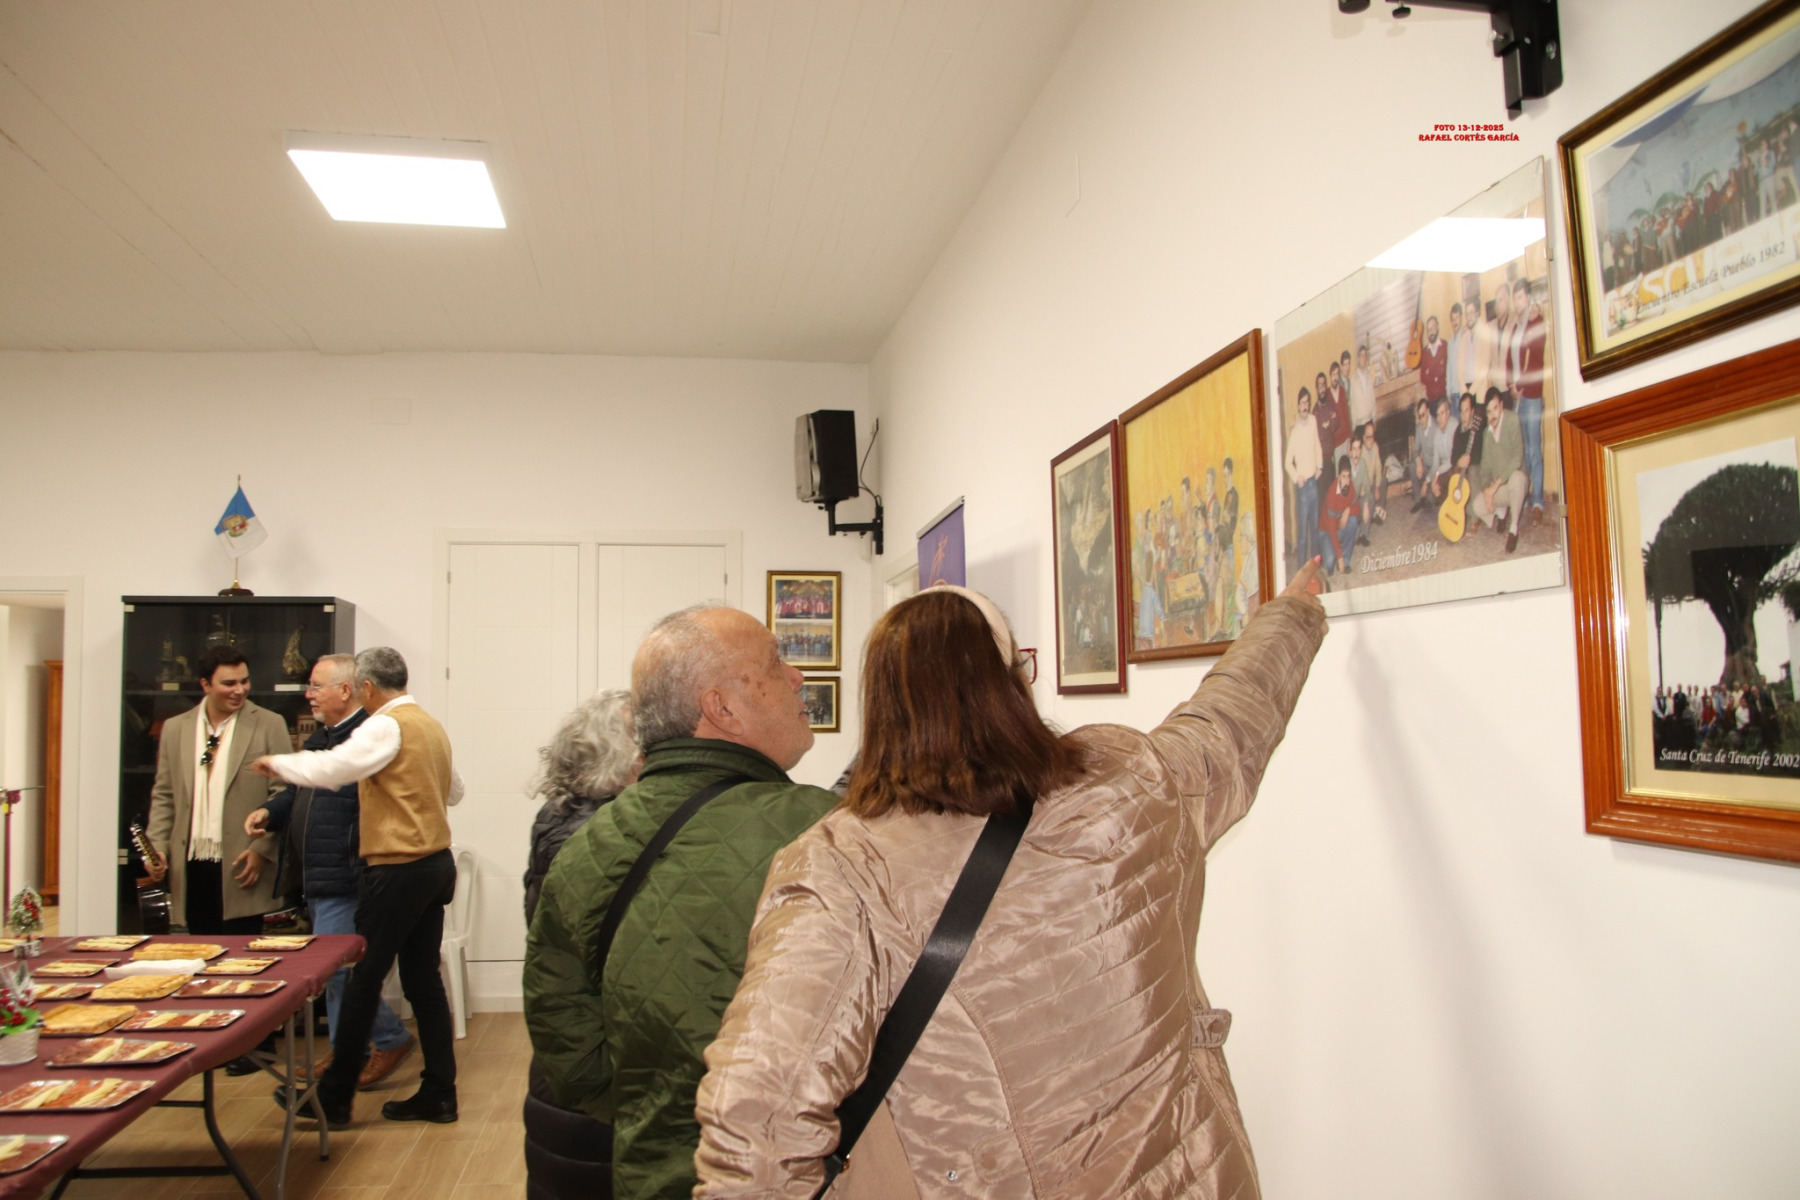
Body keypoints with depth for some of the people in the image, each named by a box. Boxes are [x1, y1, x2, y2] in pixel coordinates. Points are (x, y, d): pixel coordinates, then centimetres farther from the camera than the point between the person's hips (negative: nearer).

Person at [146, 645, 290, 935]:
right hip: (190, 869, 4)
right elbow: (163, 795, 15)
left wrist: (262, 849, -10)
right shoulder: (175, 728, 10)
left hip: (240, 868, -3)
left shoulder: (269, 725, -2)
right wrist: (157, 847, 3)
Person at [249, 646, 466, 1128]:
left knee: (363, 978, 2)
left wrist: (276, 762, -7)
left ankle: (334, 1098, 13)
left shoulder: (387, 726, -13)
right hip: (436, 863, 8)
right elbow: (454, 790, 23)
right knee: (423, 979, 12)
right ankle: (439, 1094, 16)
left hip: (398, 870, -8)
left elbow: (329, 768, -23)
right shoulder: (432, 725, 12)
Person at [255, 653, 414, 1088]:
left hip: (346, 877, -10)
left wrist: (360, 858, -26)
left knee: (333, 965, -8)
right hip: (317, 877, 11)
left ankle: (391, 1039, 7)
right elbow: (296, 791, 25)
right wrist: (270, 812, 7)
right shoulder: (320, 739, 15)